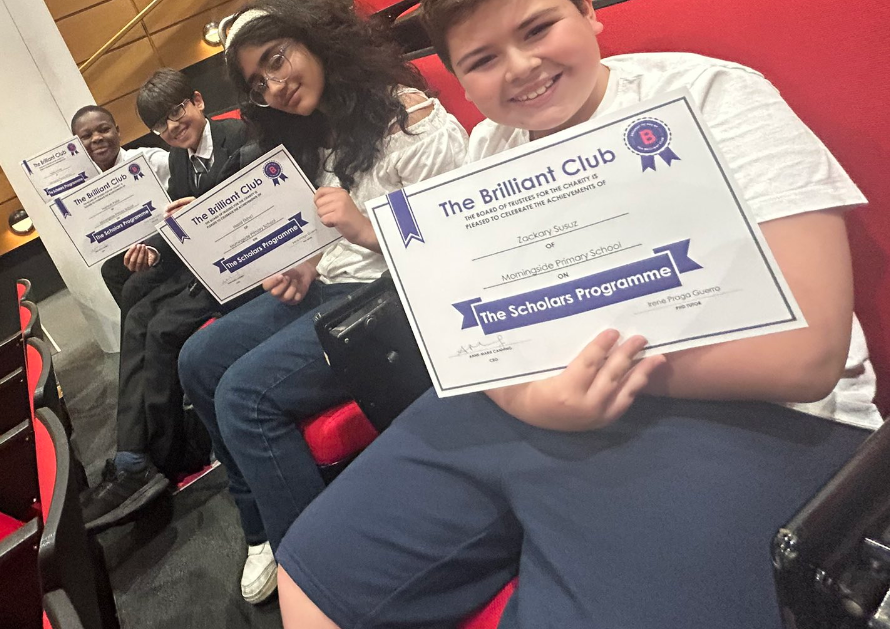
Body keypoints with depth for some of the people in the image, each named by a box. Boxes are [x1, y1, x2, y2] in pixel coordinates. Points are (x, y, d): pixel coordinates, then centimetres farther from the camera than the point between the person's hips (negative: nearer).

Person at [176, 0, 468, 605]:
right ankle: (266, 528, 20)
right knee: (199, 362, 8)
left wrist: (369, 230, -30)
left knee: (243, 393, -22)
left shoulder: (410, 118, -14)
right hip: (329, 288, 10)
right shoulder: (318, 138, 13)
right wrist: (307, 265, -1)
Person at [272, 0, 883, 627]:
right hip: (516, 411, 6)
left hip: (723, 418, -4)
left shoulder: (715, 100, -5)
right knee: (314, 574, 2)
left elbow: (805, 352, -14)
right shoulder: (486, 148, 11)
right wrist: (523, 393, -20)